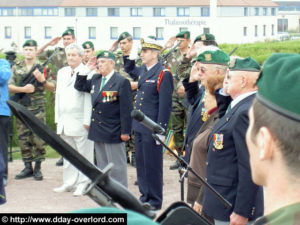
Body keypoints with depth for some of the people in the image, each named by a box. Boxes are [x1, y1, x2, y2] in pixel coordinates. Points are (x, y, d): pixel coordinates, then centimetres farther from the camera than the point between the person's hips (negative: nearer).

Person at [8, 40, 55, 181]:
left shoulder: (43, 67, 3)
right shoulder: (17, 67, 9)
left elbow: (52, 88, 3)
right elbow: (9, 86, 3)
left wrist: (42, 80, -15)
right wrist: (23, 89, -13)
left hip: (37, 109, -3)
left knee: (39, 139, -4)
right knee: (23, 139, 5)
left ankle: (37, 169, 6)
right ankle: (28, 168, 14)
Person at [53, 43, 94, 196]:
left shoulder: (87, 73, -9)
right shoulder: (62, 72, 15)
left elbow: (88, 98, -12)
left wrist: (87, 121, -15)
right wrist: (58, 118, 14)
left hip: (80, 122, -7)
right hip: (64, 122, 7)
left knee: (84, 153, 0)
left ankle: (83, 184, 9)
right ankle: (69, 183, 22)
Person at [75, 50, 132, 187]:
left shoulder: (121, 82, -10)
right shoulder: (95, 79, 10)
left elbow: (126, 109, -13)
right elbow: (80, 86, 21)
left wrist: (125, 131, -16)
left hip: (113, 132, -7)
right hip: (98, 131, 7)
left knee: (116, 166, 0)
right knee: (102, 165, 15)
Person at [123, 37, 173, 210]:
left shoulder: (164, 74, -14)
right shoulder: (143, 71, 10)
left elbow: (165, 104, -17)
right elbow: (129, 69, 34)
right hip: (139, 126, 8)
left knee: (152, 165, 1)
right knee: (141, 163, 15)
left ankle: (155, 201, 13)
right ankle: (145, 196, 28)